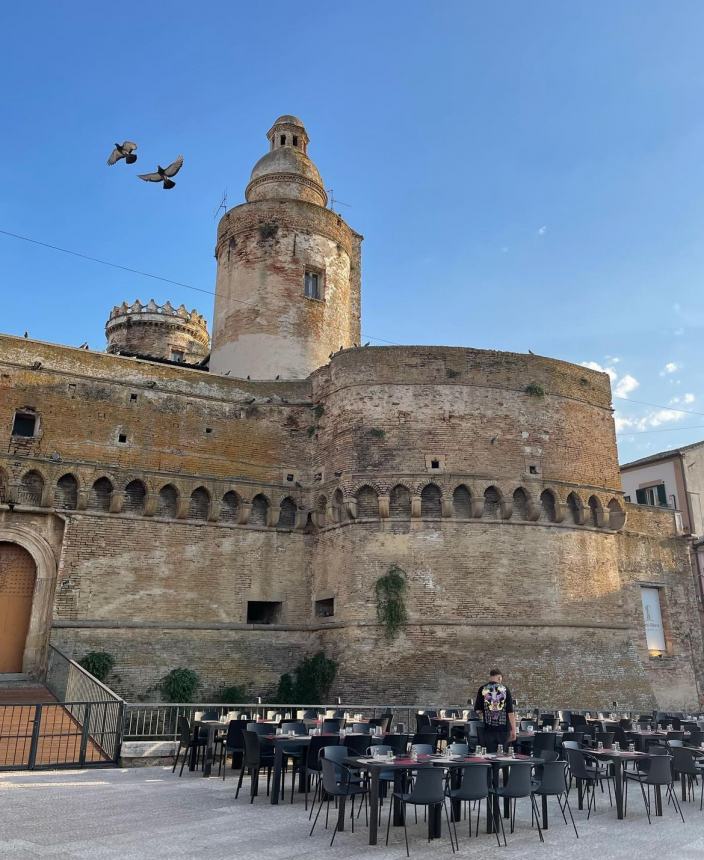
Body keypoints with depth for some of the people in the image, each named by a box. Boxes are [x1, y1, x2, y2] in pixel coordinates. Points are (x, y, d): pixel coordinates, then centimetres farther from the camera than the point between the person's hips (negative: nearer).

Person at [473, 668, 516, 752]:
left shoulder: (482, 689, 0)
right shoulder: (505, 689, 0)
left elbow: (478, 710, 4)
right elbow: (511, 711, -2)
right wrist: (513, 730, 2)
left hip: (488, 729, 0)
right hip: (503, 729, 0)